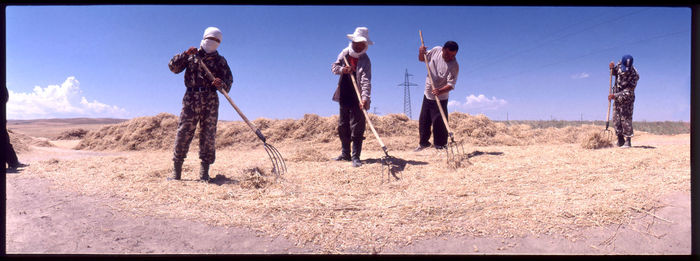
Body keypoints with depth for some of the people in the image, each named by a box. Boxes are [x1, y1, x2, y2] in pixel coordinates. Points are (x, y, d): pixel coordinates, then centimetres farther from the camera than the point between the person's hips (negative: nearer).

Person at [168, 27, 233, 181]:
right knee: (183, 133, -5)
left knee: (208, 135, -1)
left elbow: (229, 80, 8)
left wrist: (221, 84, -15)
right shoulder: (192, 56, 14)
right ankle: (176, 170, 2)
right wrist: (185, 54, -7)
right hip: (191, 99, 0)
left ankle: (204, 172, 7)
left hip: (211, 100, 1)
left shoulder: (220, 61, 14)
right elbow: (173, 67, 5)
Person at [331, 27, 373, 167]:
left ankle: (355, 157, 0)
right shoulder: (345, 52, 4)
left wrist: (365, 97, -39)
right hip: (344, 97, 6)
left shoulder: (365, 61, -13)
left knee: (356, 128, -7)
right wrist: (342, 69, -18)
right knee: (343, 126, 14)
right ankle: (345, 154, 26)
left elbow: (366, 81, -24)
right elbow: (334, 66, 6)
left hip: (357, 100, -6)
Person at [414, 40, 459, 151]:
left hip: (440, 98, -6)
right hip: (427, 94, 6)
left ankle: (441, 146, 8)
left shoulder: (454, 66, -21)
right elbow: (422, 59, 9)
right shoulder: (436, 50, -6)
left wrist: (440, 91, -46)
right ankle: (423, 142, 33)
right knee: (423, 120, 15)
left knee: (439, 122, -7)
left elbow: (451, 85, -27)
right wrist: (421, 52, -13)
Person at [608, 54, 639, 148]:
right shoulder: (619, 65, -8)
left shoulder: (634, 75, -24)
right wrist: (612, 68, -8)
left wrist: (615, 96, -34)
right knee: (616, 119, 7)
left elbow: (628, 91, -25)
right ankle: (620, 140, 18)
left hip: (627, 99, -6)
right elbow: (614, 73, 14)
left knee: (626, 119, -7)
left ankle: (628, 141, -1)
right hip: (617, 98, 6)